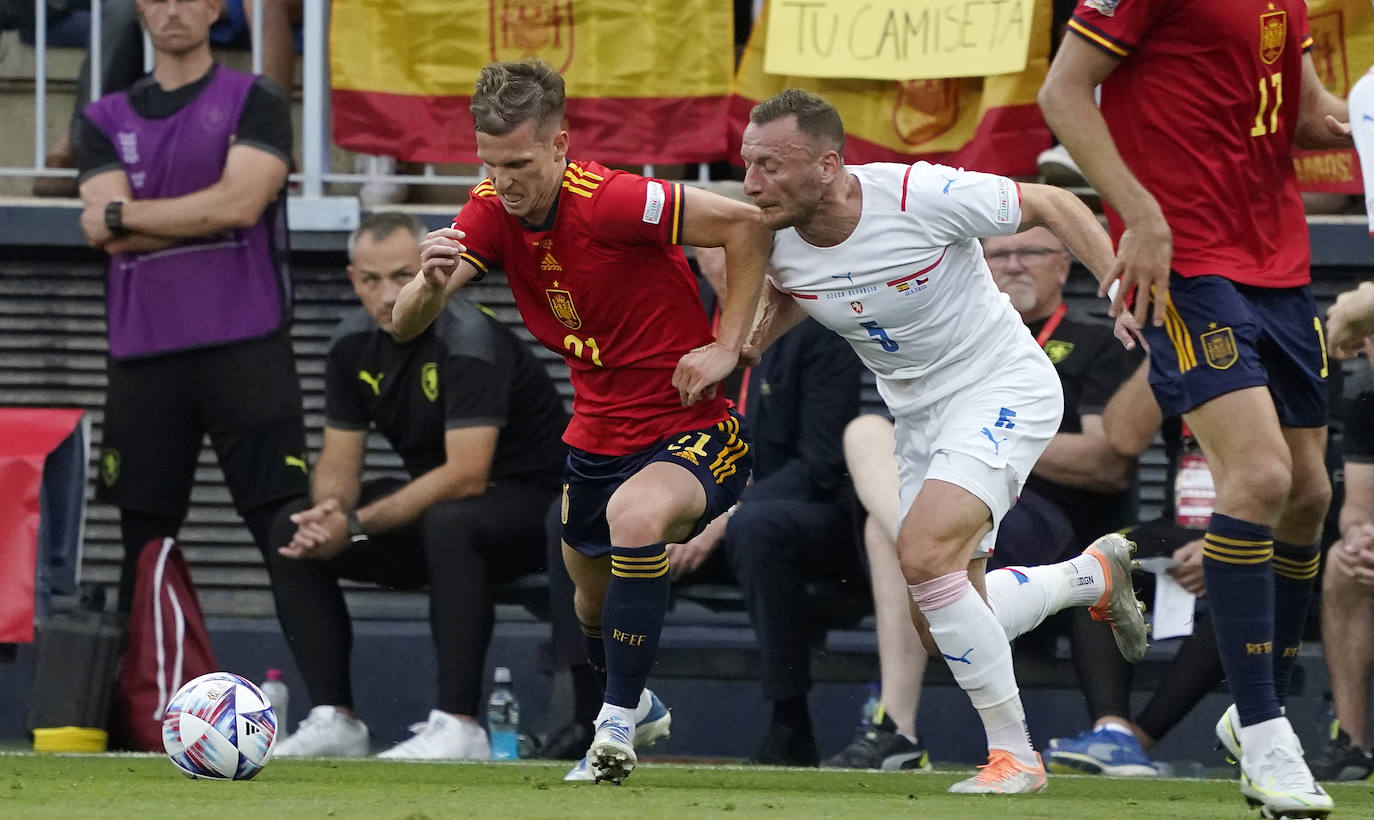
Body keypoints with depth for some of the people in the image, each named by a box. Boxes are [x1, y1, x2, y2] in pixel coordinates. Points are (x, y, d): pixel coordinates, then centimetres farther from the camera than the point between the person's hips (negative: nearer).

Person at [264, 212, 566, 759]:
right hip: (429, 504, 8)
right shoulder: (355, 344, -1)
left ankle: (458, 725, -37)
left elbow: (466, 474, -30)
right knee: (290, 530, -6)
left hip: (530, 504, -8)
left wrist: (358, 525, -31)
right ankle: (333, 719, -7)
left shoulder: (468, 339, -24)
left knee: (448, 524, -39)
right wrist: (332, 511, -21)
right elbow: (340, 460, 3)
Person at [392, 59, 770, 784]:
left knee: (637, 516, -36)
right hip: (597, 434, 7)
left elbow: (745, 223, -18)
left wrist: (726, 347, -17)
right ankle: (628, 704, 55)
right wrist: (430, 282, -34)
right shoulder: (491, 211, -7)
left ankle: (618, 724, -24)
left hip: (687, 426, -7)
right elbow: (406, 324, -10)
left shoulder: (611, 202, -25)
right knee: (591, 596, 22)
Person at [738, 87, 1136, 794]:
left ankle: (1014, 753, -16)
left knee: (923, 554, -28)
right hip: (919, 415, 7)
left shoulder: (922, 195, -27)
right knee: (940, 628, 9)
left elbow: (1053, 206, -14)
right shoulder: (776, 240, -10)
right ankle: (1098, 574, 39)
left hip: (1003, 388, -7)